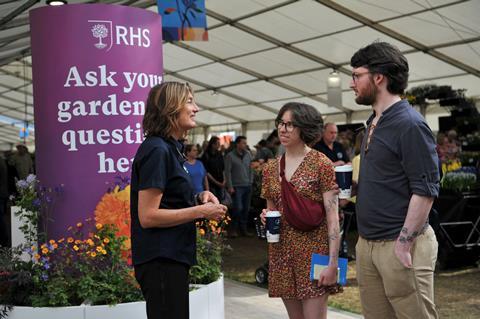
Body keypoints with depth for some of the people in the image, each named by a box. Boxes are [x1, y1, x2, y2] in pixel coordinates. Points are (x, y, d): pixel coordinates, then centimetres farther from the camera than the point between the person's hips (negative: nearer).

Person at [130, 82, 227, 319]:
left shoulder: (170, 148, 13)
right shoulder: (157, 150, -17)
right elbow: (147, 216, -22)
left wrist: (198, 198, 3)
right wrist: (200, 211, -18)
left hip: (172, 257, 10)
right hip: (161, 261, -10)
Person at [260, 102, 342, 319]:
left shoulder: (321, 164, -7)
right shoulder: (270, 168, 8)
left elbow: (332, 217, -11)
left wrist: (333, 262, -17)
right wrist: (266, 217, -5)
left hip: (313, 250, -5)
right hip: (281, 251, 5)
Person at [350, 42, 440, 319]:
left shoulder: (409, 124, -14)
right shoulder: (374, 123, 13)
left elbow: (425, 191, -18)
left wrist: (403, 244, -20)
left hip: (399, 245, -8)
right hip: (367, 244, 9)